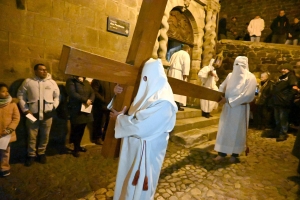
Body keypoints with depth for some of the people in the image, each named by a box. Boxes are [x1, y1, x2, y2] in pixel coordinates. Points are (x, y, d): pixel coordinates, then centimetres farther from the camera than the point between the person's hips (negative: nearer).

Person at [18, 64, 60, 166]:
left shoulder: (52, 82, 7)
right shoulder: (28, 81, 2)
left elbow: (57, 96, 11)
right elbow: (21, 95, 5)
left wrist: (54, 107, 0)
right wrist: (25, 110, -3)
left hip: (47, 114, 1)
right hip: (32, 114, -1)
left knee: (45, 136, 10)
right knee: (32, 136, 7)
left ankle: (41, 153, 28)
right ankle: (31, 155, 25)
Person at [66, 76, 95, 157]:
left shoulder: (86, 82, 16)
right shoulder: (71, 81, -4)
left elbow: (92, 93, 9)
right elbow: (73, 94, -18)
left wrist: (90, 100, -12)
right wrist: (85, 100, -18)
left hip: (86, 109, 6)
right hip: (76, 110, -6)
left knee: (81, 130, 12)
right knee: (76, 130, 1)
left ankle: (78, 146, 29)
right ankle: (76, 149, 16)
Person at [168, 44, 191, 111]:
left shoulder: (175, 54, 25)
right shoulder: (186, 54, 2)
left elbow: (170, 64, 20)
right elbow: (186, 65, -12)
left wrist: (169, 74, 19)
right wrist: (185, 75, -16)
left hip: (171, 72, 7)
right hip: (179, 73, -7)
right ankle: (177, 106, -11)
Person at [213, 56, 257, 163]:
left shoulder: (250, 78, -8)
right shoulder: (230, 75, 8)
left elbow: (246, 95, -18)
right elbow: (222, 87, 14)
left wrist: (228, 100, -21)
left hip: (240, 109, -5)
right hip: (227, 107, 5)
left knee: (236, 131, 5)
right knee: (224, 129, 5)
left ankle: (234, 154, 20)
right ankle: (222, 153, 14)